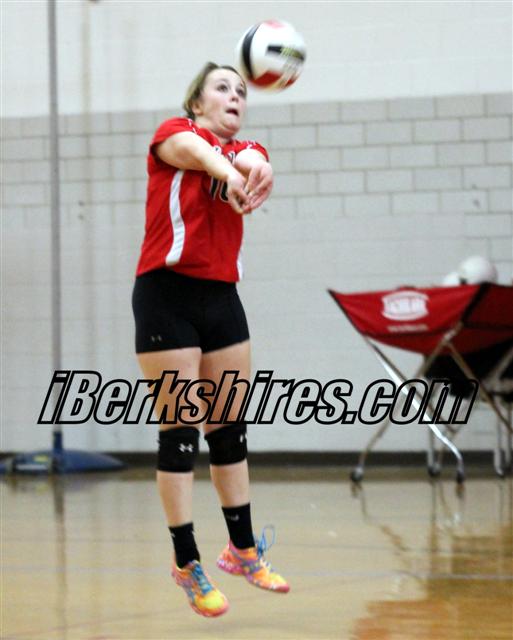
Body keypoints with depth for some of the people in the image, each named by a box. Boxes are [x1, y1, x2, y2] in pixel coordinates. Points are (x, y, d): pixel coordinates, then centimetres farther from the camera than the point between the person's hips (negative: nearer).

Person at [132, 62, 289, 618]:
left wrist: (255, 170, -42)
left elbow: (251, 163, -15)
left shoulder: (246, 148, 11)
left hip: (222, 299, 6)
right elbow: (196, 151, -27)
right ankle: (186, 563, 2)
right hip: (167, 295, -5)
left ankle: (242, 550, 23)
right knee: (179, 431, -4)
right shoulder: (174, 133, -2)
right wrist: (227, 169, -51)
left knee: (230, 428, 11)